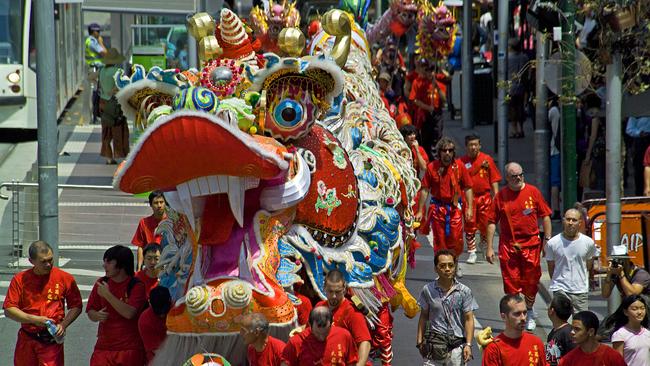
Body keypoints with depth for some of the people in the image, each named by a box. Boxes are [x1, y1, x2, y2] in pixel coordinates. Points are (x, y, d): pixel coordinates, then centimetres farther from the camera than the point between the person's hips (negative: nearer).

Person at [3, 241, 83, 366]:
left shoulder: (65, 278, 0)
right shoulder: (20, 279, 0)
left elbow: (76, 306, 6)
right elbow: (9, 310, -4)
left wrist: (63, 325, -10)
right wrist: (34, 319, -15)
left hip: (51, 341, -2)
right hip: (26, 341, 2)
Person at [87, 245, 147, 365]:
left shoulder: (136, 286, -7)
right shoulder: (102, 283, 7)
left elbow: (129, 313, -20)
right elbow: (90, 311, 12)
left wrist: (107, 295, -20)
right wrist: (96, 315, -11)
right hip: (104, 346, 4)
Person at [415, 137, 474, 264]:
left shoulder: (459, 165, 0)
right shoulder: (432, 167, -2)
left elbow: (467, 188, 3)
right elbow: (425, 190, 1)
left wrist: (469, 208, -4)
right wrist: (420, 211, 0)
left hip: (454, 208, 0)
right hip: (437, 208, 0)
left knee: (456, 241, -1)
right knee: (439, 242, 4)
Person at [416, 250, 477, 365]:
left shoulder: (464, 292, -2)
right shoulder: (428, 290, 2)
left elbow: (468, 319, -1)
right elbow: (424, 317, 10)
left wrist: (468, 345, -8)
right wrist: (420, 341, 7)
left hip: (456, 346, -1)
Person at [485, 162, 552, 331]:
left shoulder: (532, 192, 2)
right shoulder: (501, 195, 1)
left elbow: (545, 216, 7)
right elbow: (492, 222, 3)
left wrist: (547, 240, 2)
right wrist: (489, 247, -1)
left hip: (531, 244, 0)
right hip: (508, 246, 0)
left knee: (531, 281, 6)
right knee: (511, 282, 0)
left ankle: (529, 313, 27)